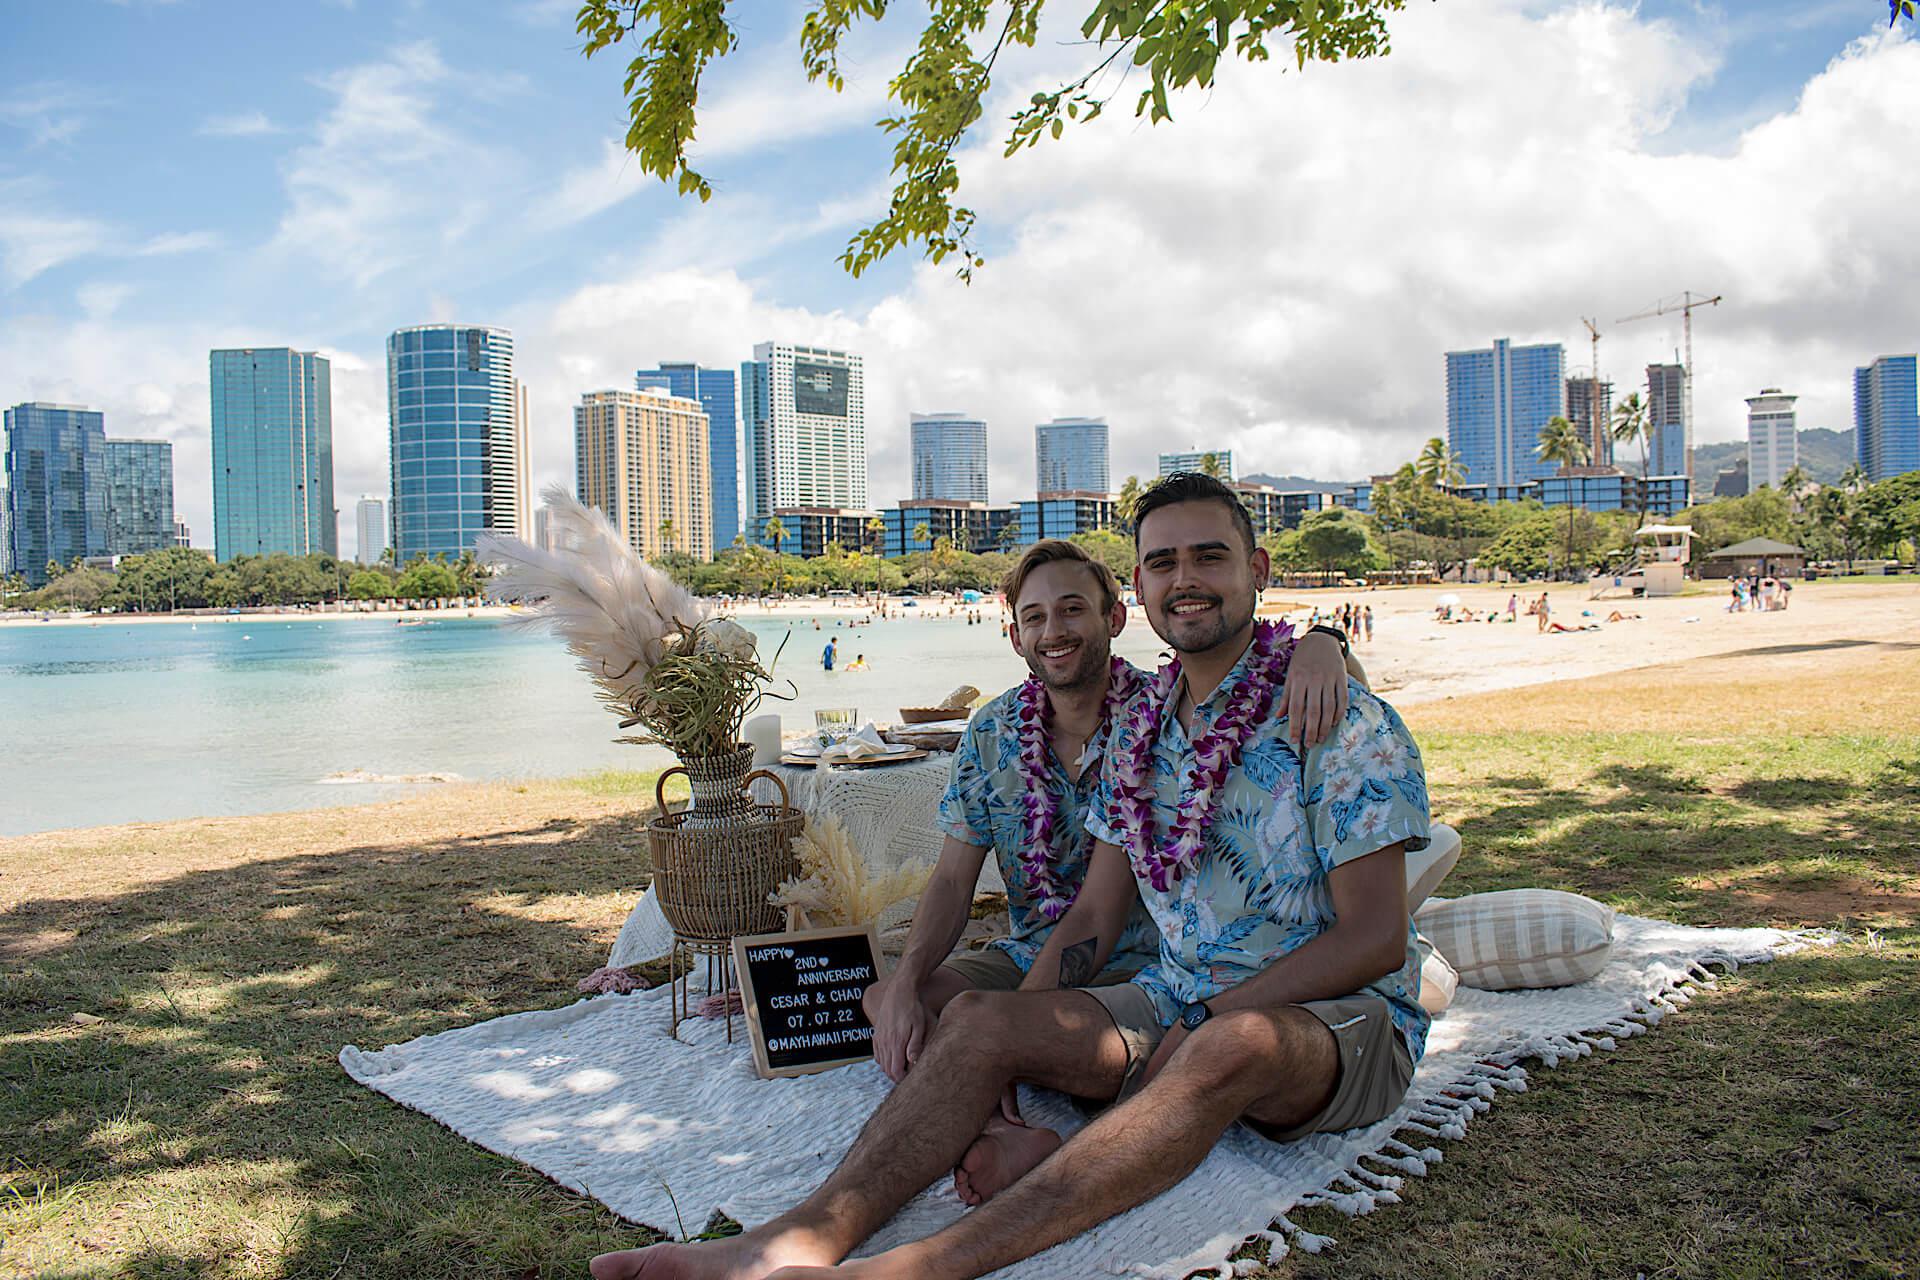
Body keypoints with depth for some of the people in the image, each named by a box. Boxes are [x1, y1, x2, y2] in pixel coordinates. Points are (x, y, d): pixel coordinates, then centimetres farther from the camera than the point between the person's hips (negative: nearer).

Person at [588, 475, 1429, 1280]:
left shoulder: (1341, 721, -10)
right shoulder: (1138, 731, 8)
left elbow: (1374, 938, -14)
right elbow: (1092, 916, 8)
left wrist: (1201, 1022, -18)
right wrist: (1011, 1039, -6)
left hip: (1345, 1015, -5)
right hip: (1179, 1003, 6)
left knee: (1230, 1045, -40)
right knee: (978, 1017, -18)